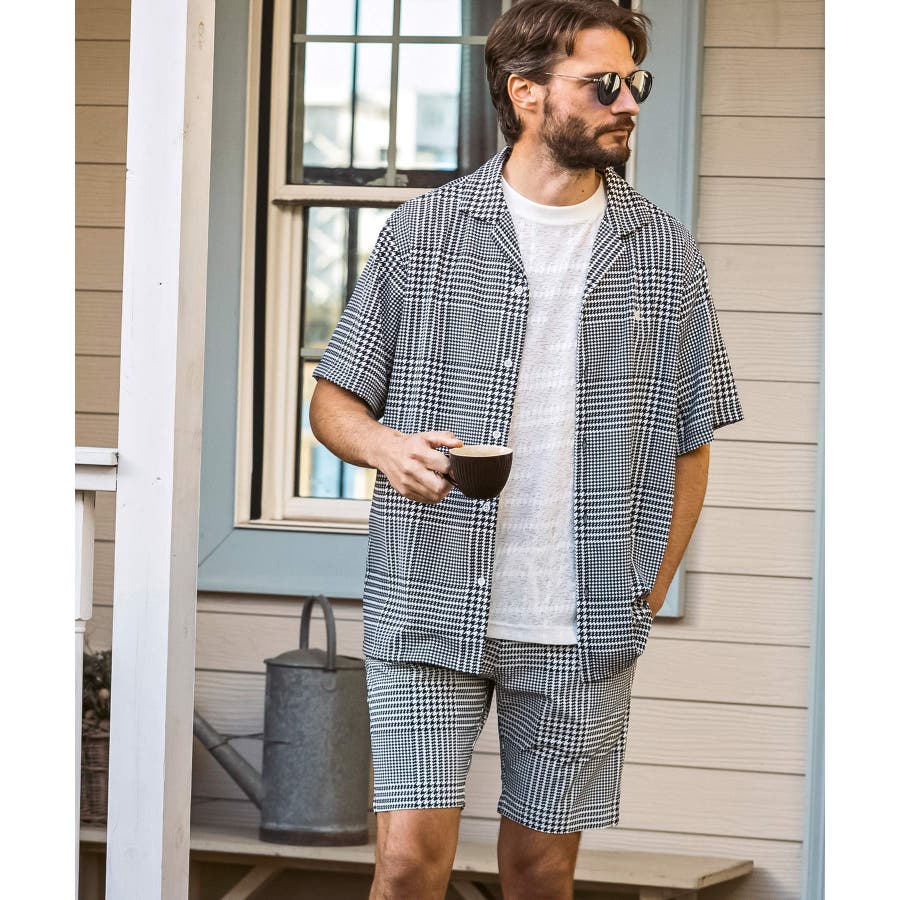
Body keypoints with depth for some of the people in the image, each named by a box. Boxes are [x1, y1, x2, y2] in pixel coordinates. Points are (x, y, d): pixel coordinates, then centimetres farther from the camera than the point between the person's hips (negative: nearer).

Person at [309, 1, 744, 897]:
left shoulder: (664, 252, 6)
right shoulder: (423, 232, 1)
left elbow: (688, 442, 11)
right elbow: (334, 400, 7)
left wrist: (646, 601, 4)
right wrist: (385, 444, -16)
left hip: (584, 627, 2)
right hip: (430, 610, -2)